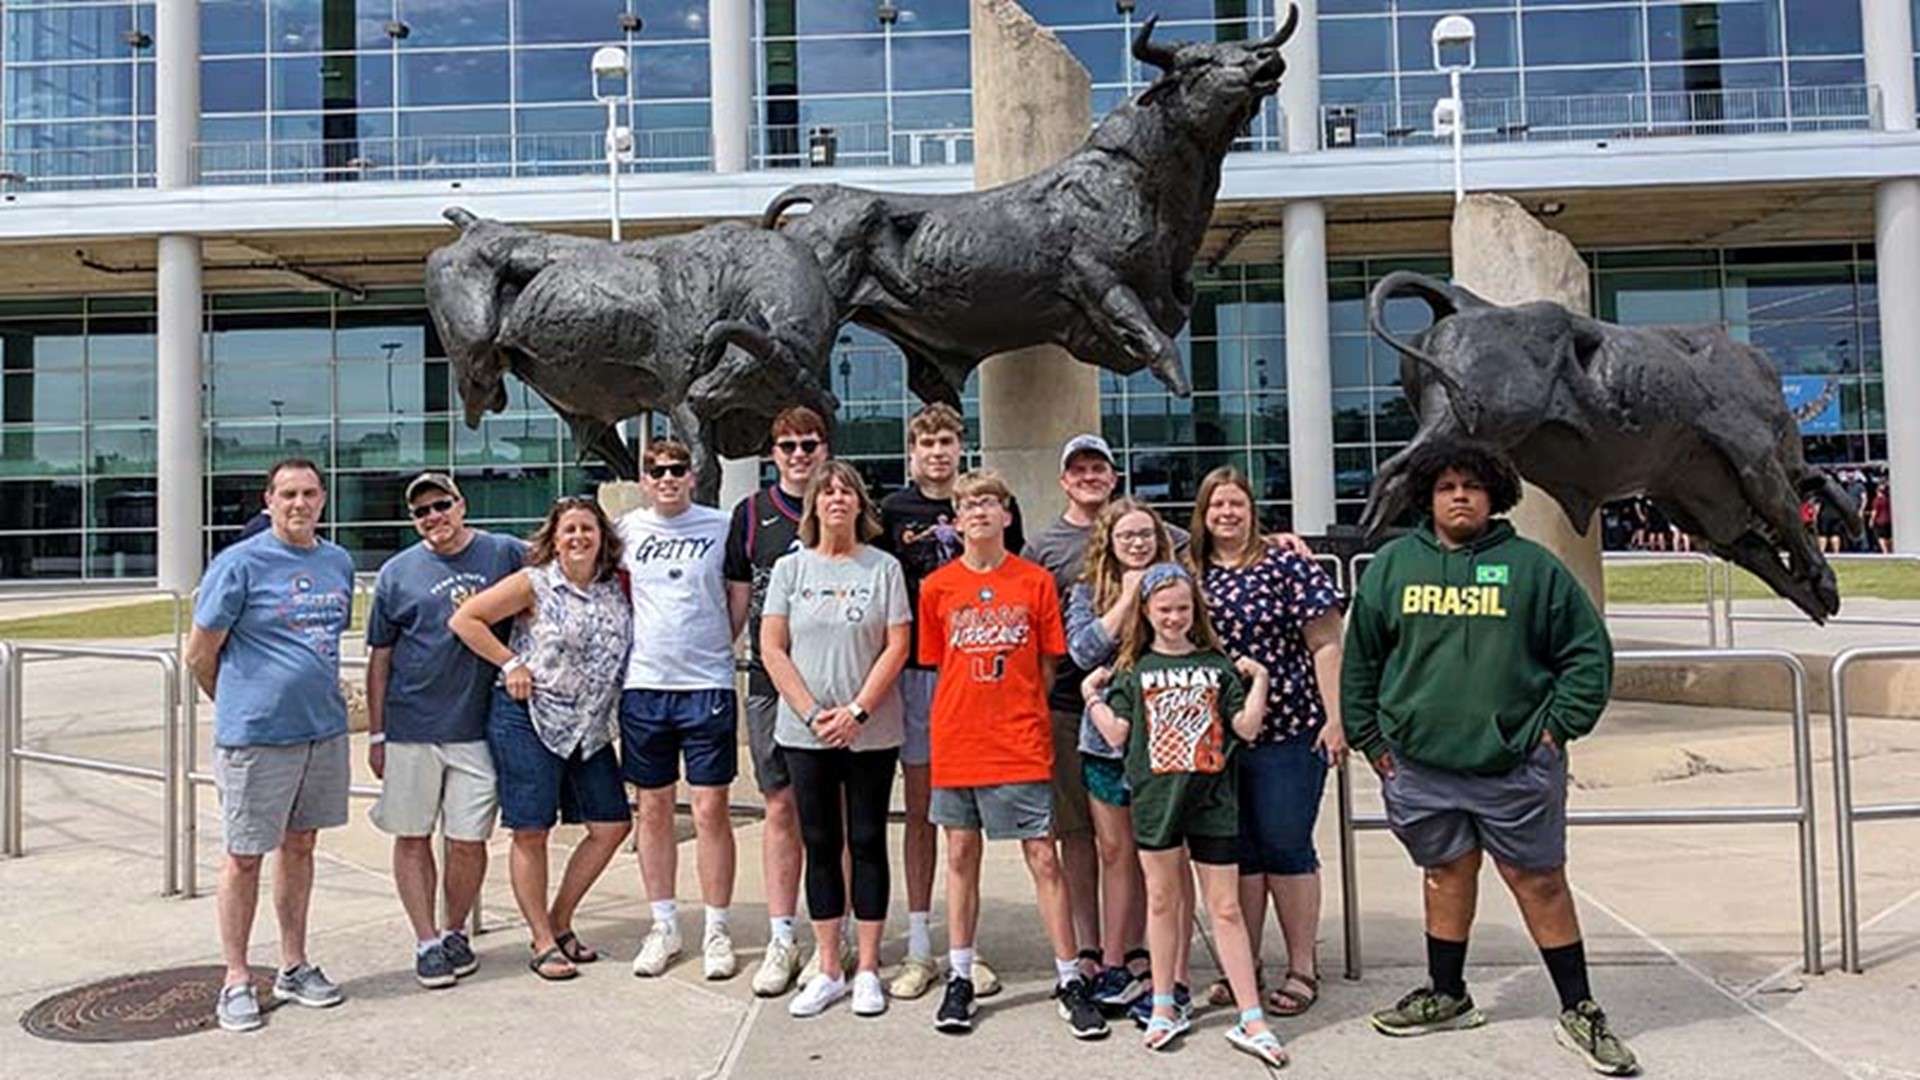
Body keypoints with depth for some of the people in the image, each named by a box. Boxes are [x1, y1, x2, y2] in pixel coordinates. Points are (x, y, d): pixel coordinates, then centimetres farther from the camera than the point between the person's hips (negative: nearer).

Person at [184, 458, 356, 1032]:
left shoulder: (339, 562, 8)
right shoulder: (239, 563, -10)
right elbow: (199, 655, -5)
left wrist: (314, 695, 15)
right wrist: (242, 705, 6)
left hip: (324, 728, 6)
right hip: (256, 735, -5)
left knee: (300, 845, 15)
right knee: (245, 855, 5)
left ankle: (294, 966, 27)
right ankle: (236, 980, 17)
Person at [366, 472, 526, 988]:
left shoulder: (506, 554, 2)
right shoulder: (397, 573, 3)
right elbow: (379, 658, 6)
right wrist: (376, 734, 4)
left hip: (478, 727, 0)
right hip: (411, 727, 1)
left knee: (469, 841, 4)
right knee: (412, 837, 7)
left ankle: (455, 932, 25)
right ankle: (426, 941, 19)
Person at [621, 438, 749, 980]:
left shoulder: (720, 526, 0)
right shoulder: (627, 528, 7)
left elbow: (740, 594, 6)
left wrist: (718, 647, 0)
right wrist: (639, 642, 9)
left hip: (708, 686, -2)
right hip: (643, 686, 3)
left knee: (711, 809, 0)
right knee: (654, 809, 10)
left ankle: (716, 929, 12)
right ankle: (664, 925, 22)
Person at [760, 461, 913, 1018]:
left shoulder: (884, 567, 1)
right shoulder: (791, 568, 4)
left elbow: (897, 646, -4)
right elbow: (772, 648, 0)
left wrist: (857, 711, -12)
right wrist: (813, 714, -9)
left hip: (872, 734, -1)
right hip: (805, 734, 1)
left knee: (868, 843, 5)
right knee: (820, 845, 8)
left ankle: (867, 970, 16)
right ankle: (828, 970, 19)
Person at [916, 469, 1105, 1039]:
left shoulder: (1035, 581, 0)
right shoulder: (938, 586, 2)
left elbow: (1047, 664, 5)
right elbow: (934, 664, 8)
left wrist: (1019, 713, 0)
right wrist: (964, 716, 1)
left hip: (1022, 745, -1)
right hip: (956, 744, 2)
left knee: (1043, 858, 1)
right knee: (961, 856, 12)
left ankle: (1070, 981, 13)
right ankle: (959, 979, 24)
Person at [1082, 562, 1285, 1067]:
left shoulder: (1218, 664, 6)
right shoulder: (1134, 668, 6)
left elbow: (1247, 727, 1)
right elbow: (1117, 733, 1)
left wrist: (1259, 680, -3)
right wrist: (1091, 694, -2)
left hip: (1212, 797, 0)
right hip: (1156, 796, 1)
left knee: (1225, 906, 3)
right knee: (1162, 899, 12)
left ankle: (1251, 1019, 8)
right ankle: (1164, 1008, 25)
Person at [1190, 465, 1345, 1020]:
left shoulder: (1285, 564, -5)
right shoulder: (1191, 576, 7)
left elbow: (1325, 645, -5)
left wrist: (1334, 719, -10)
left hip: (1287, 731, -4)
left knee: (1286, 847, 3)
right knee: (1237, 849, 11)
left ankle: (1302, 968, 18)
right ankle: (1244, 966, 23)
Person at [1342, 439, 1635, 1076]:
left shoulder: (1532, 565, 1)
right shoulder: (1393, 564, 6)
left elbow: (1588, 651, 5)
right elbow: (1360, 659, 11)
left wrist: (1559, 725, -3)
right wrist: (1369, 736, 6)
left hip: (1516, 763, -2)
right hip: (1421, 763, 2)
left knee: (1540, 882, 6)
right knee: (1447, 873, 15)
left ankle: (1579, 1012, 20)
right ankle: (1447, 996, 31)